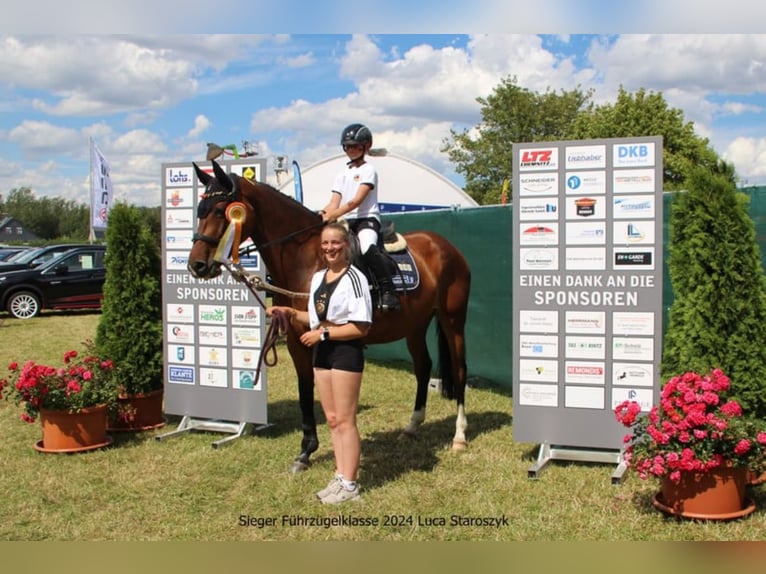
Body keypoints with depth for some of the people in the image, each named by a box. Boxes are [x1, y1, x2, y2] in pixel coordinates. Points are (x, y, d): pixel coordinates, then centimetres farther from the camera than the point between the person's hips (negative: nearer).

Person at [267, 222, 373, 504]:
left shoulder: (354, 279, -16)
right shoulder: (318, 277, 10)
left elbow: (361, 327, -20)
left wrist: (323, 334, -20)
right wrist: (290, 313, 7)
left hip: (346, 352, -8)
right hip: (322, 353, 8)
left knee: (344, 420, -1)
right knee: (332, 419, 14)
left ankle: (349, 485, 10)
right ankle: (340, 476, 25)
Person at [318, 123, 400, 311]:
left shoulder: (368, 170, 0)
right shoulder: (342, 173, 20)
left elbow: (357, 200, -14)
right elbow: (334, 202, 10)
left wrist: (335, 214, -27)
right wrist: (325, 213, -14)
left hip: (367, 218, -7)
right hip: (346, 221, 7)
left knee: (367, 247, -35)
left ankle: (388, 291, -32)